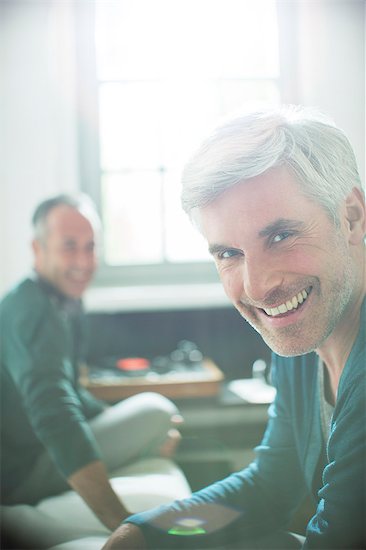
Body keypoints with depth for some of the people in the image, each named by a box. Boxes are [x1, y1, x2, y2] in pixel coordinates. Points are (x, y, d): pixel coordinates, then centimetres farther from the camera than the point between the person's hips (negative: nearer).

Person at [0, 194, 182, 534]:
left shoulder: (62, 303, 8)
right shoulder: (36, 312, -25)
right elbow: (56, 418, -40)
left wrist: (137, 433, 4)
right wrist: (122, 523, -46)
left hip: (35, 452, 10)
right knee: (157, 410, -20)